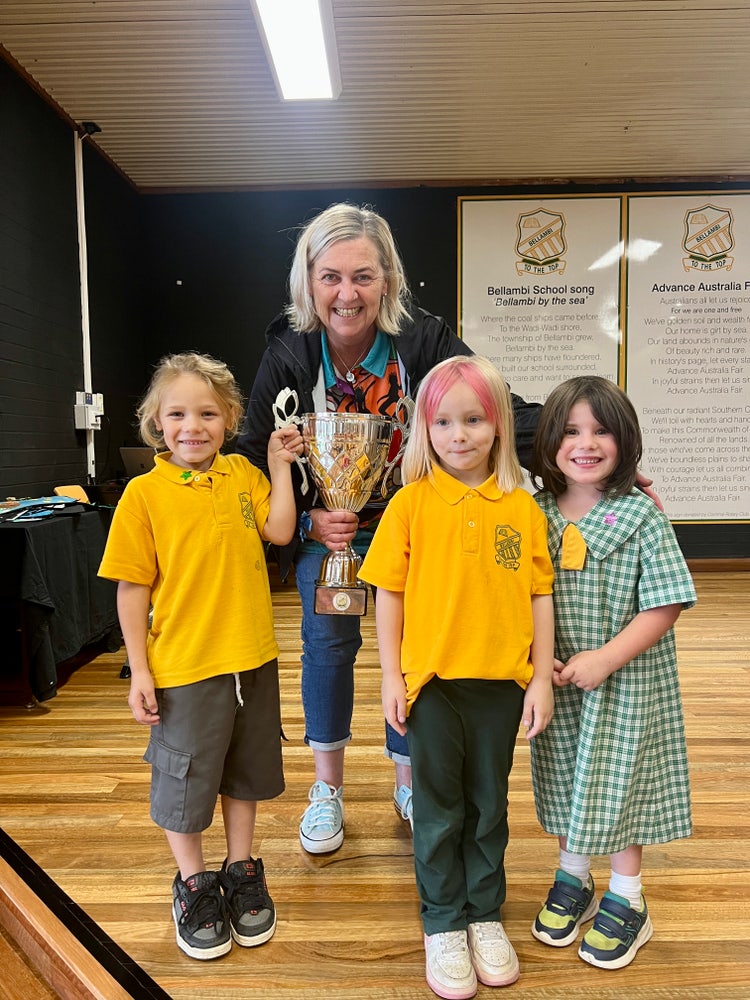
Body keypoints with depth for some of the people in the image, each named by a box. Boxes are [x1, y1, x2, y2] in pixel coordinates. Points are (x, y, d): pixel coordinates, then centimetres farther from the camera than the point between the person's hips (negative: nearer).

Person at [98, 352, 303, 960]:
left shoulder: (243, 474, 0)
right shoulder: (145, 493, -10)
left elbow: (279, 531, -11)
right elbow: (132, 588, -9)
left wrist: (281, 466, -10)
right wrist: (139, 669, -9)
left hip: (253, 659, 4)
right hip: (184, 666, -3)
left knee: (245, 772, 20)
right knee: (185, 778, 14)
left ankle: (241, 871, 42)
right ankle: (193, 884, 38)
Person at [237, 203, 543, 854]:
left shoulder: (425, 340, -21)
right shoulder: (288, 355, -17)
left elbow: (506, 412, -25)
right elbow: (256, 458, -10)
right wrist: (308, 519, -24)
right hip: (325, 525, 1)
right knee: (329, 641, 1)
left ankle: (410, 783, 29)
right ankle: (328, 788, 25)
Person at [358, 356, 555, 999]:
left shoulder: (521, 506, -2)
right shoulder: (412, 502, -6)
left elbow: (540, 594, 1)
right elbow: (389, 592, -4)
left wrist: (541, 678, 0)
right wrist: (391, 677, -4)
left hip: (502, 681, 2)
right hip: (431, 680, -1)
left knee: (489, 806, 18)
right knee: (439, 807, 13)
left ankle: (485, 915, 39)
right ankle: (443, 923, 33)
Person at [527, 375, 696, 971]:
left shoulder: (641, 515, -13)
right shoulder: (538, 514, -4)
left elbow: (666, 605, -14)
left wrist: (603, 659, -20)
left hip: (626, 681, -3)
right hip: (558, 682, 3)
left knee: (620, 783, 11)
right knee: (565, 782, 17)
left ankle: (626, 902, 33)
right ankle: (573, 880, 41)